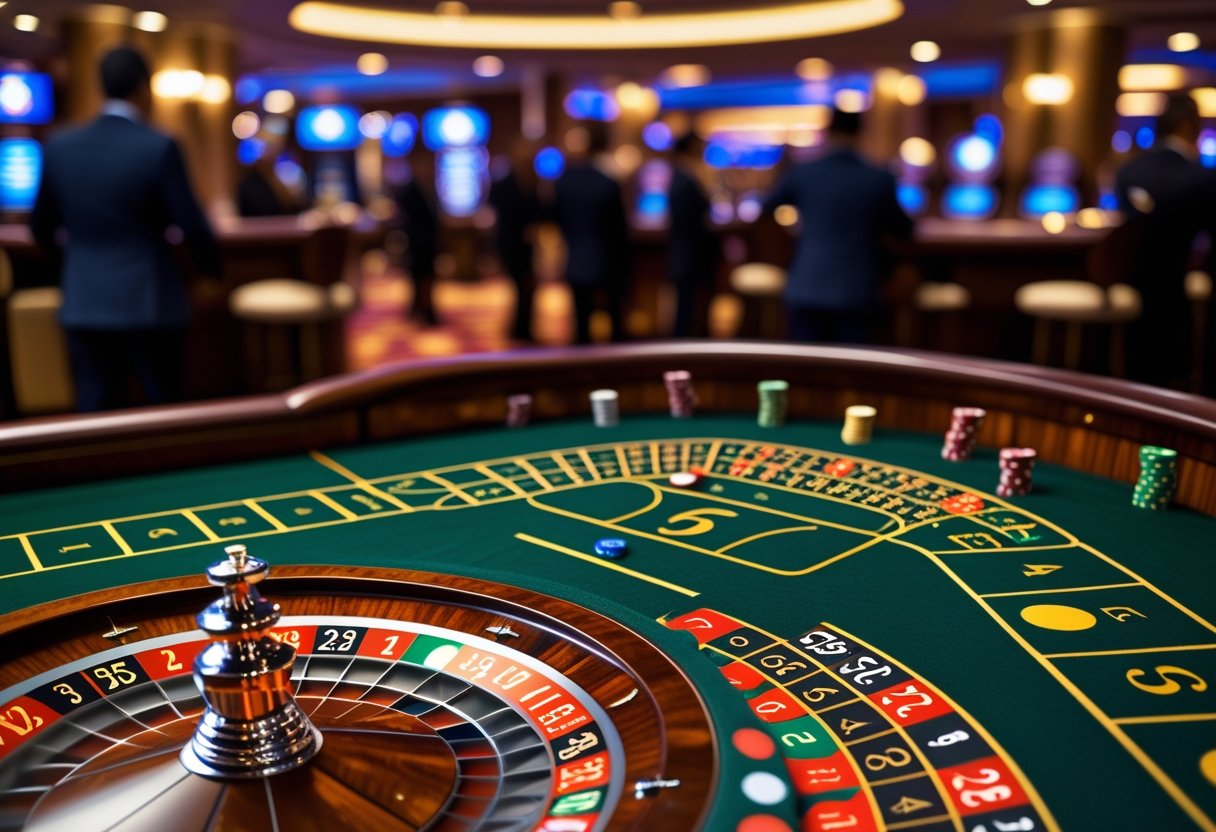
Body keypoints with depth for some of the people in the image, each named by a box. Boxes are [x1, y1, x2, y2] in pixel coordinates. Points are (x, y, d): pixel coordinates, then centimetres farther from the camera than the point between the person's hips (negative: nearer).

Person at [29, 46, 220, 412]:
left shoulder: (60, 146, 4)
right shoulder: (159, 147, -11)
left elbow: (41, 227, 13)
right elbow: (191, 226, -10)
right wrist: (212, 268, 10)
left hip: (83, 303, 4)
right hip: (149, 302, -4)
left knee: (96, 413, 10)